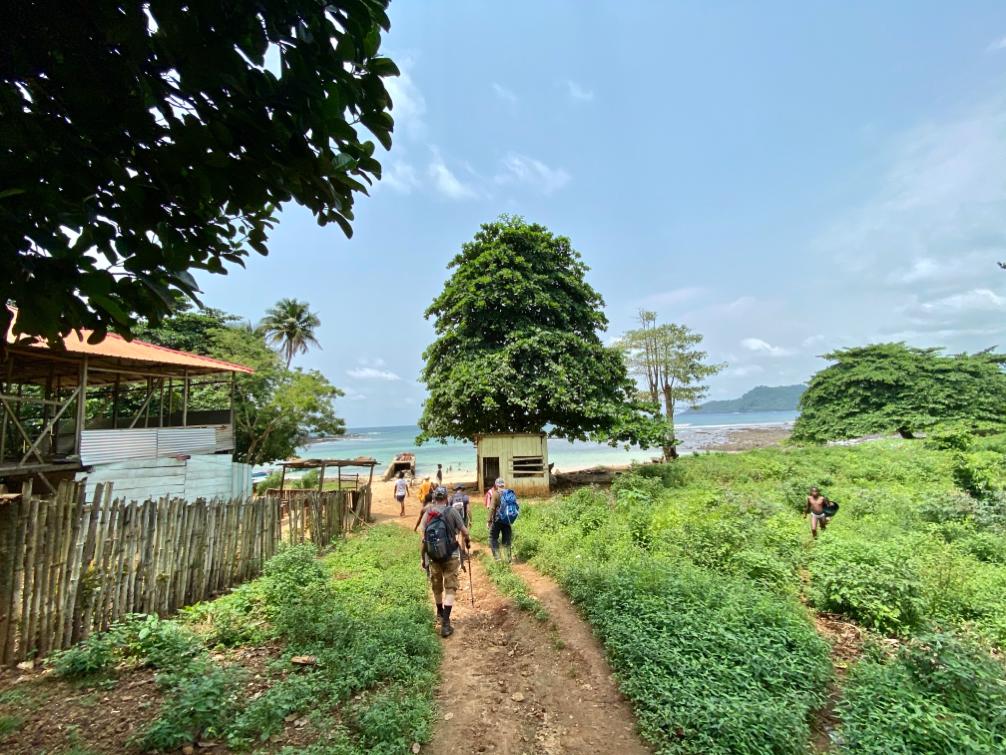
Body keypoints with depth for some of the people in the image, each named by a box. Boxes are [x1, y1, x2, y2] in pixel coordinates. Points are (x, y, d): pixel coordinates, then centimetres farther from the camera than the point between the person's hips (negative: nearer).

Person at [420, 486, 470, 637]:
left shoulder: (427, 513, -3)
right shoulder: (452, 511, -10)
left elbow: (423, 538, -2)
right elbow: (464, 531, -6)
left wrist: (422, 557, 8)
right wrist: (468, 542, 15)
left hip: (433, 556, 3)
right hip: (451, 555, -3)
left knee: (437, 587, 20)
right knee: (450, 588, 3)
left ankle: (440, 614, 39)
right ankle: (445, 622, -4)